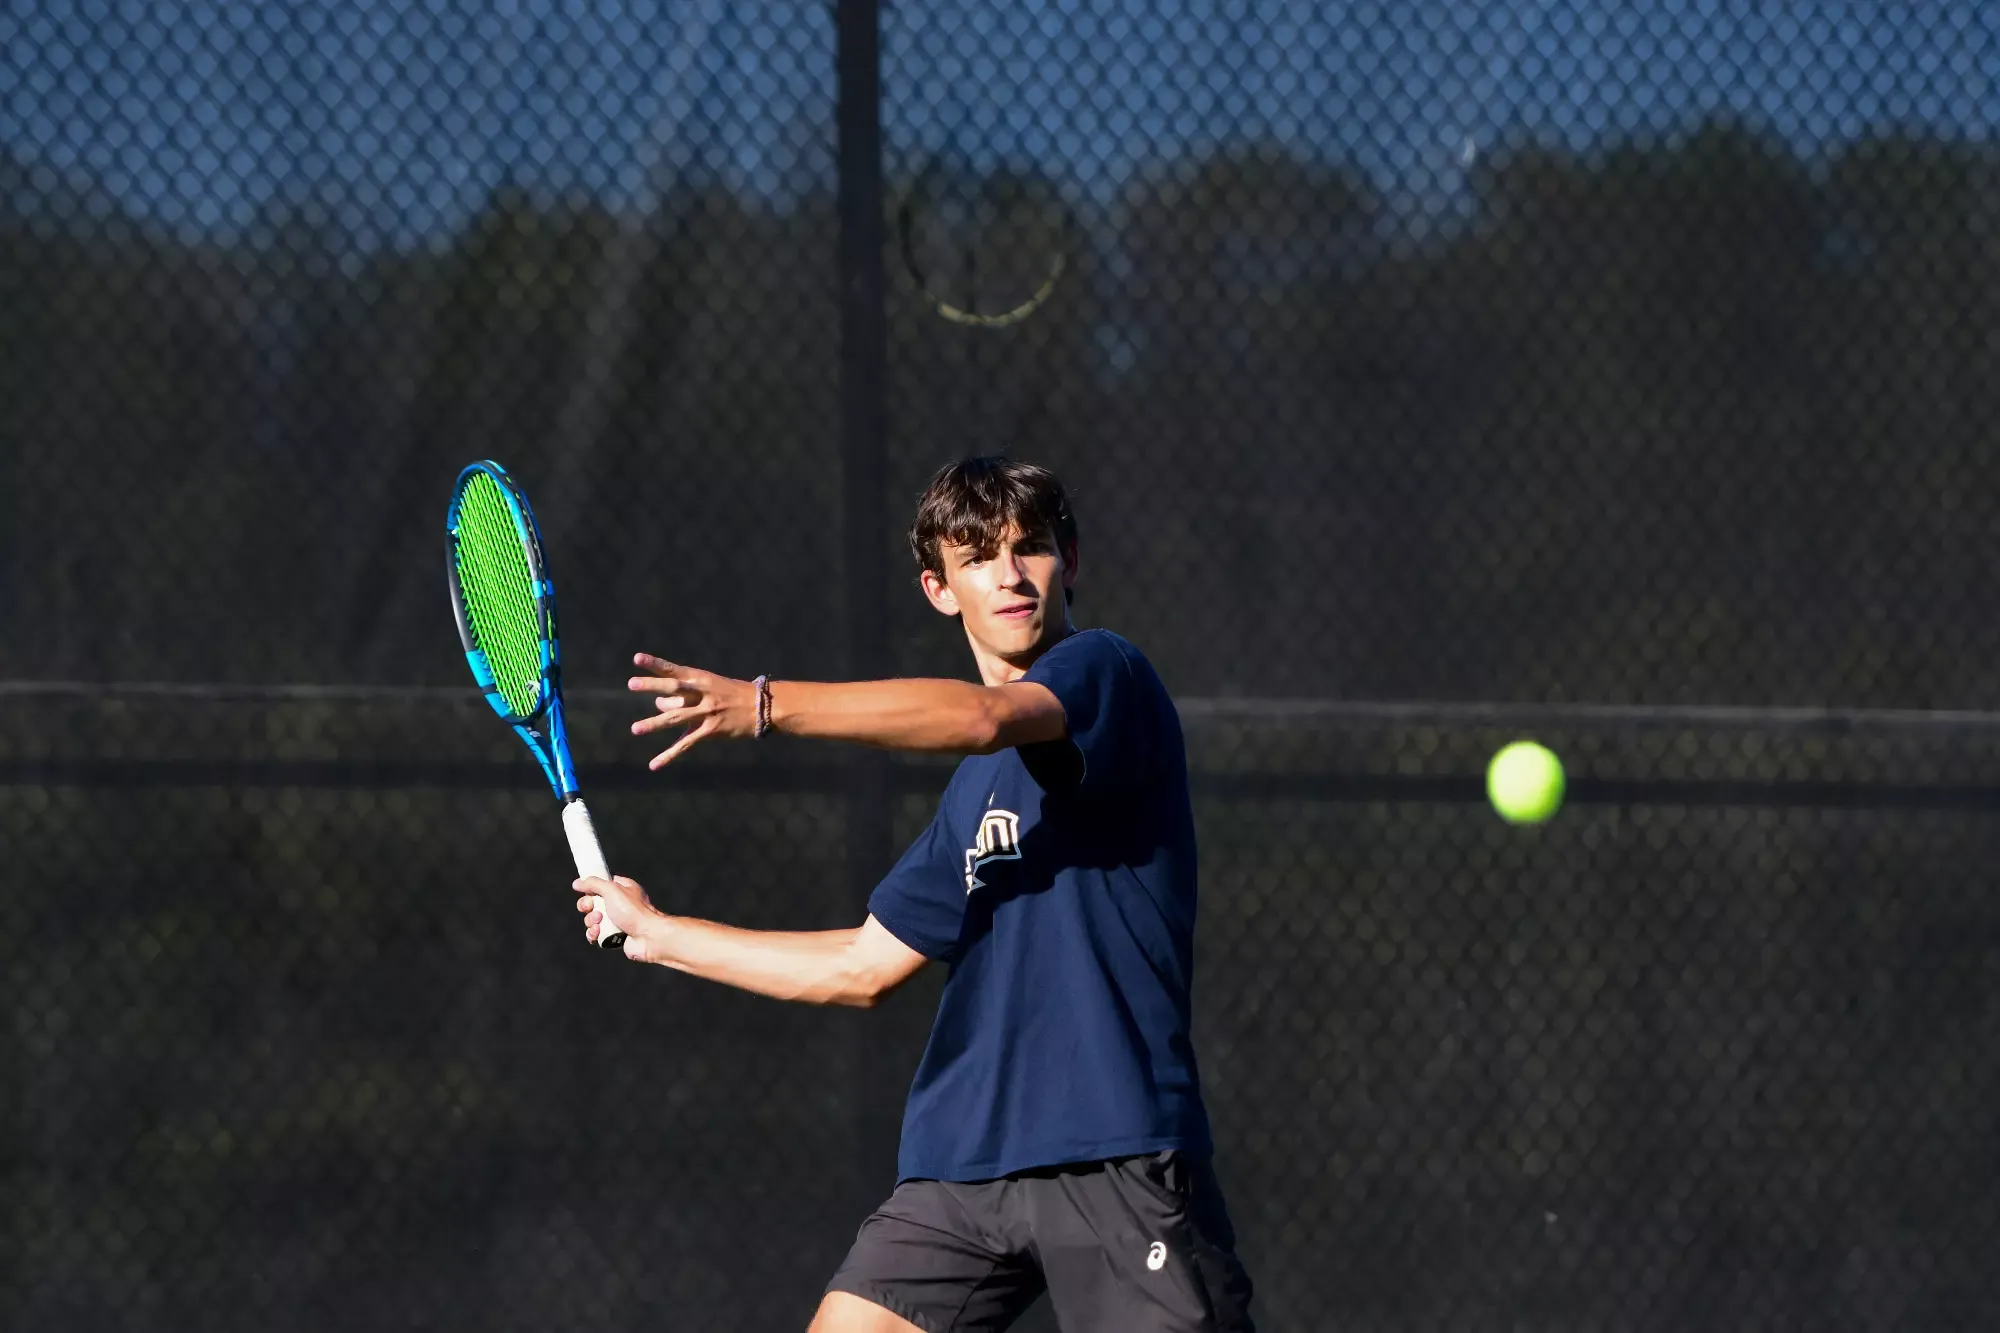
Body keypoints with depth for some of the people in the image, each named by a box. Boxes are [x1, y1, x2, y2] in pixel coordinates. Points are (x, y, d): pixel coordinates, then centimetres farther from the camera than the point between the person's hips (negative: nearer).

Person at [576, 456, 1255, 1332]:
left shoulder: (1107, 674, -2)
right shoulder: (972, 793, 20)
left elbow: (980, 716, -24)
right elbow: (863, 968, 26)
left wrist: (765, 704, -30)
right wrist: (658, 934, 28)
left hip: (1115, 1161, -7)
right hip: (961, 1163, 7)